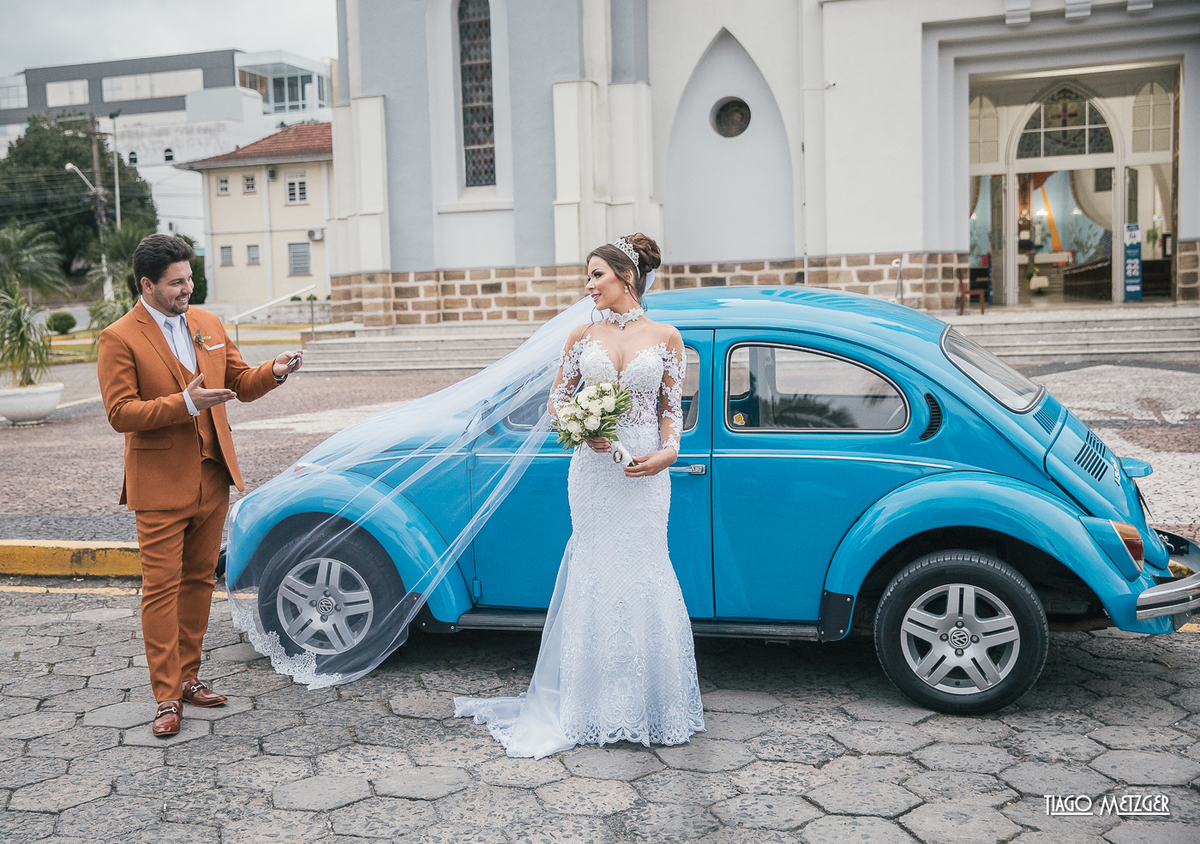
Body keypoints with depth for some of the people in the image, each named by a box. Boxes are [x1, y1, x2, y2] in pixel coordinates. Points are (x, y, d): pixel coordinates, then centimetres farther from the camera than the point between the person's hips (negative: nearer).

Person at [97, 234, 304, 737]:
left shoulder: (208, 324, 10)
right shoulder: (119, 339, -9)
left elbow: (241, 384, 13)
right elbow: (120, 413, -15)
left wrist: (275, 371, -7)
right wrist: (185, 403, -24)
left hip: (212, 480, 6)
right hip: (161, 487, -6)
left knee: (199, 581, 13)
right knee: (162, 589, -2)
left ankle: (188, 677, 26)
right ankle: (166, 697, 6)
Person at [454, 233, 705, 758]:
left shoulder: (666, 338, 2)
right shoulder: (583, 336, 6)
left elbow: (671, 409, 6)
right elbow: (558, 398, 10)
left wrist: (668, 452, -11)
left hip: (645, 472, -1)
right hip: (593, 469, 1)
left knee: (643, 573, -1)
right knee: (597, 572, 3)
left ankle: (649, 703, 13)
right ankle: (601, 701, 15)